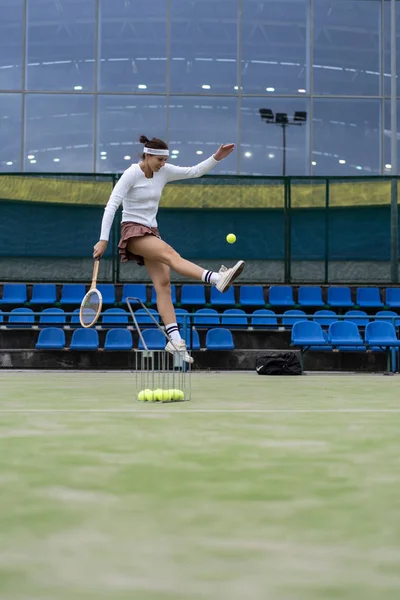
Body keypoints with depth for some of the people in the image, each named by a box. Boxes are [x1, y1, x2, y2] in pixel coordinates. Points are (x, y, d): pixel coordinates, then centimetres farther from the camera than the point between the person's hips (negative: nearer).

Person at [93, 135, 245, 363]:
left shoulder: (164, 172, 6)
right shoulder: (131, 174, -12)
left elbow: (195, 171, 11)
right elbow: (111, 206, -16)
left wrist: (217, 157, -4)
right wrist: (103, 240, -22)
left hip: (151, 232, 7)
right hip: (133, 232, -7)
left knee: (164, 283, -8)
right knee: (172, 254, -31)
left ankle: (175, 341, -14)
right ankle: (218, 279, -53)